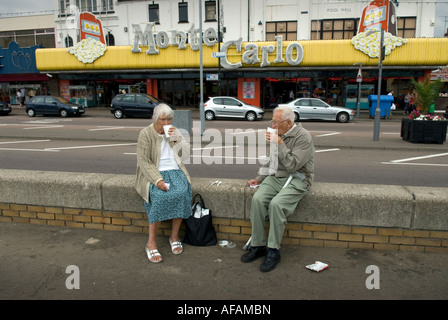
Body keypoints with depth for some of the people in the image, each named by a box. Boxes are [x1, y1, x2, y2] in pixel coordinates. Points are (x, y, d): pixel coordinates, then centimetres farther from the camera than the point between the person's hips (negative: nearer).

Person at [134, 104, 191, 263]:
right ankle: (151, 243, -22)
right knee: (160, 196, -34)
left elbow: (186, 153, 8)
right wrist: (158, 180, -24)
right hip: (153, 173, -3)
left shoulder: (174, 132, 12)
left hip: (174, 171, 4)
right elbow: (144, 162, -11)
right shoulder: (145, 134, -3)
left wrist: (178, 139, -10)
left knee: (182, 192, -29)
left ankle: (174, 235, -13)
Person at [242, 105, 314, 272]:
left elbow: (292, 165, -21)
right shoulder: (279, 134, 13)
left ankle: (273, 251, -18)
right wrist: (259, 178, 13)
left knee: (276, 204, -32)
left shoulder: (303, 137, -11)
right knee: (257, 199, -21)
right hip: (276, 177, 6)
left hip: (296, 179, -6)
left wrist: (280, 143, -20)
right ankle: (258, 246, -11)